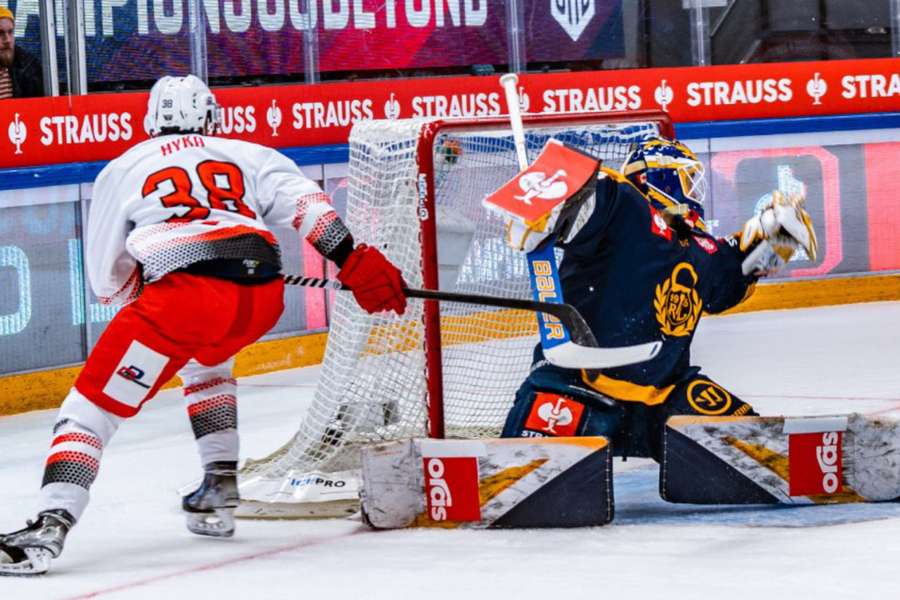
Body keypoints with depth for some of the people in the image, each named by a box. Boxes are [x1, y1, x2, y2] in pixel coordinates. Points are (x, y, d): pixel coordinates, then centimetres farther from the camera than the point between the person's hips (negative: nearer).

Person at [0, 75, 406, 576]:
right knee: (205, 363, 36)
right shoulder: (248, 155, 28)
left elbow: (106, 277, 26)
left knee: (95, 405, 1)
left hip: (183, 291, -4)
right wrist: (354, 261, 6)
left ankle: (50, 527, -19)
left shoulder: (122, 170, 25)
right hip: (262, 297, 4)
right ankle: (219, 496, 28)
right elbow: (305, 202, 11)